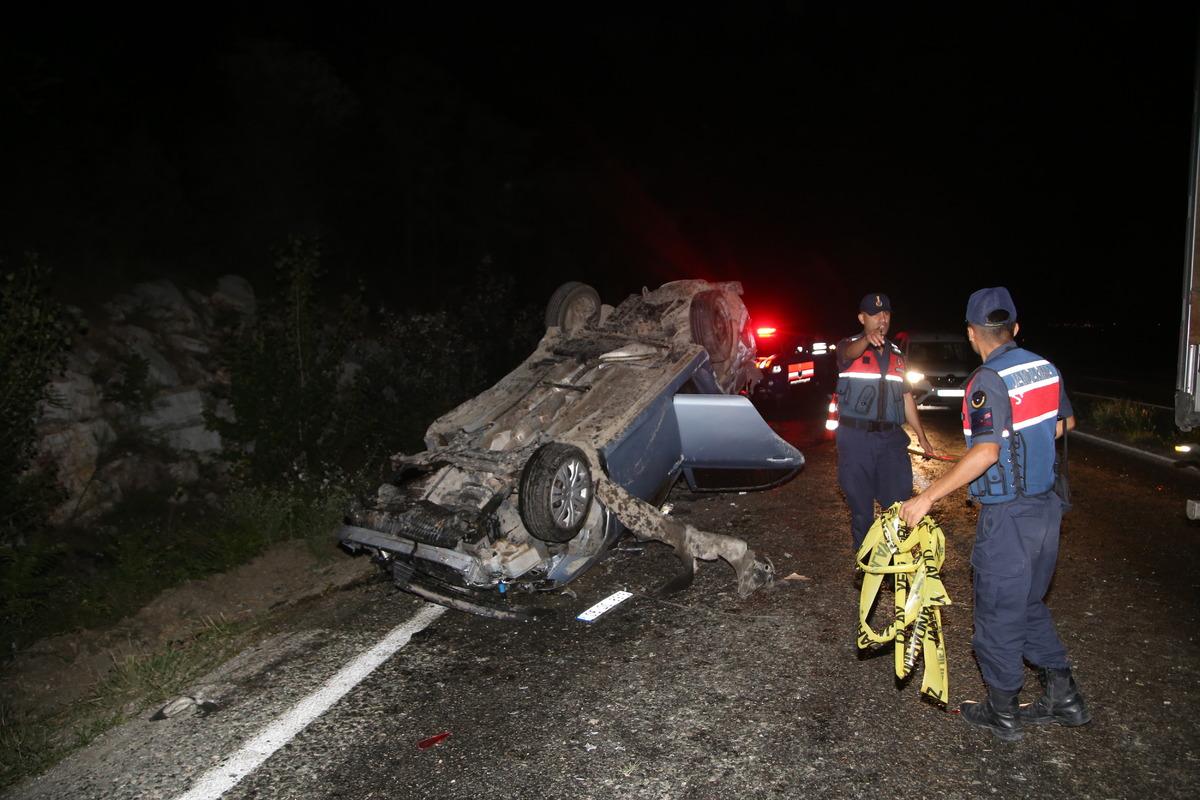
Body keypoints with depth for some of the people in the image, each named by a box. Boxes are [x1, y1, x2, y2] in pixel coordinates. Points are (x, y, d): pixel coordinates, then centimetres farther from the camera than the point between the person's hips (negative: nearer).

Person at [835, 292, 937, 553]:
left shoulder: (897, 355, 15)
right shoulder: (849, 346, -1)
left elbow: (906, 397, 20)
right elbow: (850, 353, -28)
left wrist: (922, 436, 16)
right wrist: (867, 339, -51)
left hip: (891, 438, 4)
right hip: (856, 437, -4)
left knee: (900, 501, -1)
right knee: (861, 505, 3)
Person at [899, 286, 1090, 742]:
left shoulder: (988, 381, -20)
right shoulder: (1045, 368, 4)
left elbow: (986, 452, -30)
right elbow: (1064, 422, 20)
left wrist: (928, 497, -28)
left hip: (1008, 516, -8)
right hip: (1047, 504, 8)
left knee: (998, 614, 7)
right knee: (1030, 605, 23)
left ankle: (1002, 713, 21)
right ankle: (1064, 698, 30)